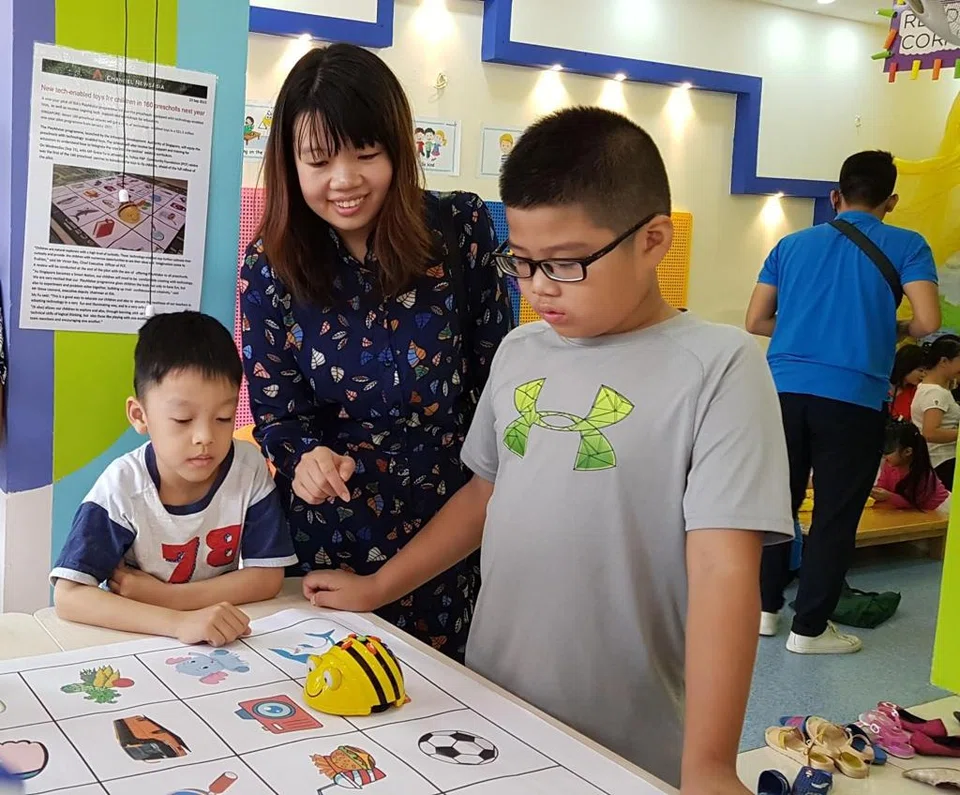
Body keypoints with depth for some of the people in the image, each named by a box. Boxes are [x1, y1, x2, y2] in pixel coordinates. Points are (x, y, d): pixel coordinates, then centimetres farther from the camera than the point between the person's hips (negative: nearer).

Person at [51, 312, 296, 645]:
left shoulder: (248, 467, -12)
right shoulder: (123, 486, -18)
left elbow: (268, 577, -9)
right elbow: (69, 596, -24)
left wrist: (163, 595, -18)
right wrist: (178, 622, -36)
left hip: (224, 642, 2)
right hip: (135, 640, -2)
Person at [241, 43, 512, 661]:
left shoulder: (460, 230, -10)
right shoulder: (270, 269, -7)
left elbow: (495, 375, -2)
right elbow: (277, 413, -2)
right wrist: (306, 458, -23)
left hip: (449, 526, -1)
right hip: (327, 536, 1)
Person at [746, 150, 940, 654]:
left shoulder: (792, 244, 13)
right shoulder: (906, 246, 4)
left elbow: (755, 322, 11)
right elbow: (927, 322, -8)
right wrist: (897, 331, 13)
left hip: (785, 389, 4)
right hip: (854, 398, -3)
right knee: (836, 515, 6)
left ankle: (765, 609, 24)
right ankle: (809, 628, 12)